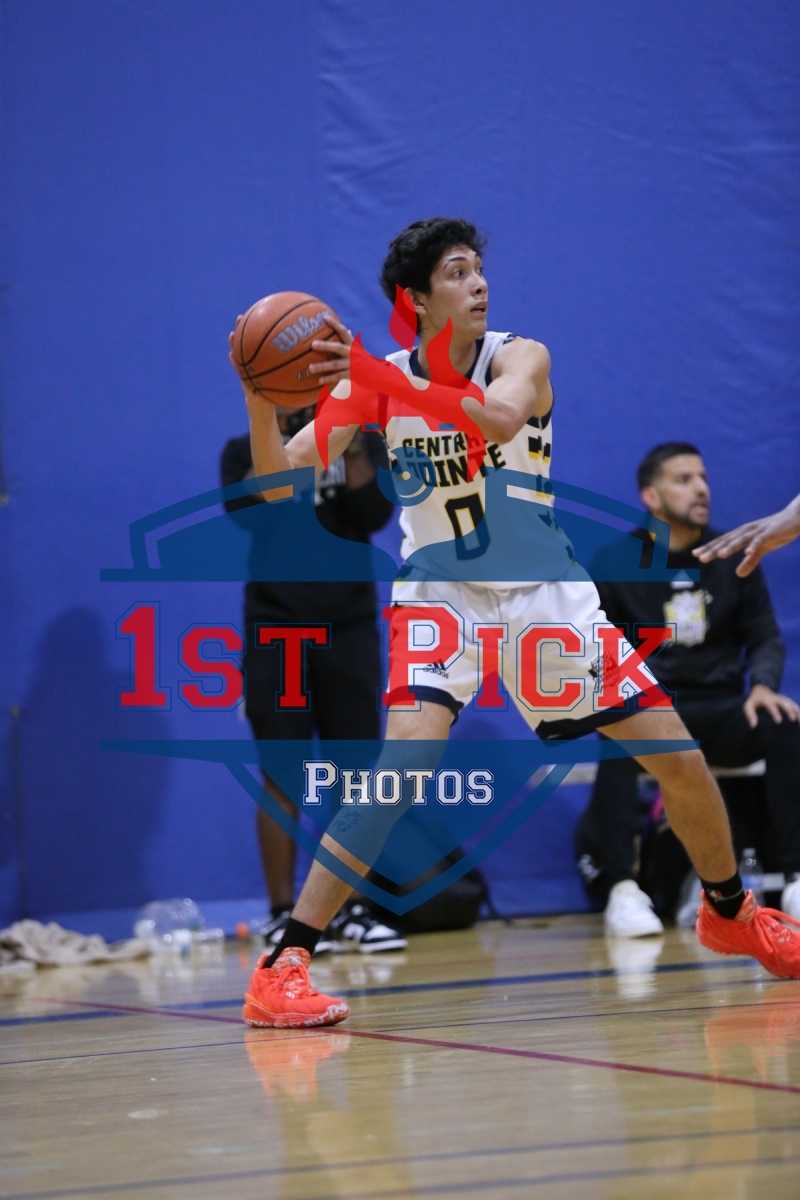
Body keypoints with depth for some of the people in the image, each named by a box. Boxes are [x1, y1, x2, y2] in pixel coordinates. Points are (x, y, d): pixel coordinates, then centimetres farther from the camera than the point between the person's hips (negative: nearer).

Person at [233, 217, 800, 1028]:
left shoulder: (520, 359, -15)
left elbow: (498, 418, -40)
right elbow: (278, 478, -18)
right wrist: (260, 396, -36)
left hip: (543, 590, 2)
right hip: (443, 596, -2)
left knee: (678, 757, 2)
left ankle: (731, 913, 30)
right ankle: (282, 967, -24)